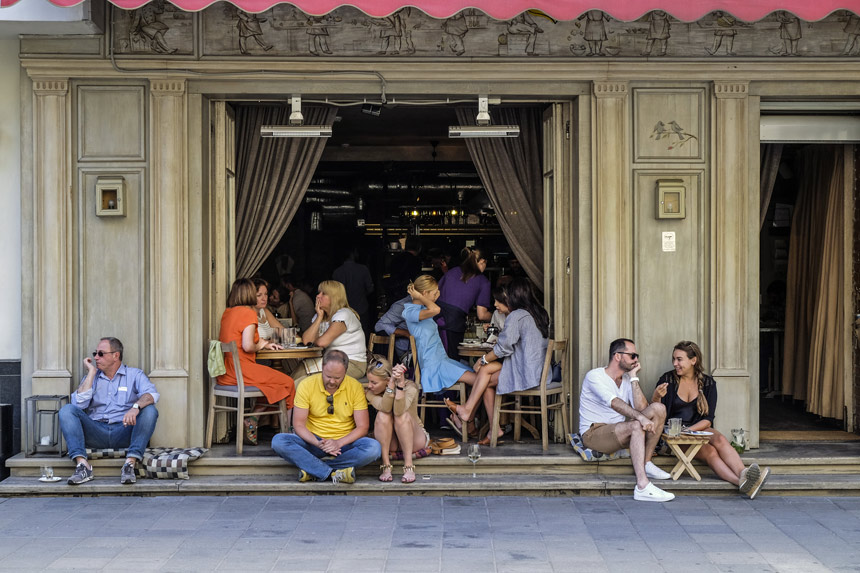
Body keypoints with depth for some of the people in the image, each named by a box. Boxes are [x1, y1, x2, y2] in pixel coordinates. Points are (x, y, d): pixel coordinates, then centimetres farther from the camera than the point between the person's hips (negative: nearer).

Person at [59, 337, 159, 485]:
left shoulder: (134, 375, 11)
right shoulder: (91, 377, 20)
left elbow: (152, 394, -10)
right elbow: (79, 403, 1)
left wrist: (136, 407, -31)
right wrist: (92, 372, 4)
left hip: (124, 431, -2)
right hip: (96, 432, 2)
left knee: (150, 411, -27)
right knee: (67, 410, -18)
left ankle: (130, 463, -35)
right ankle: (82, 464, -32)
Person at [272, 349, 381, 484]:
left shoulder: (355, 387, -6)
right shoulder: (307, 385, -7)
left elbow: (362, 427, -6)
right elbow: (299, 425, -7)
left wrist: (339, 443, -23)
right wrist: (318, 443, -25)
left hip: (344, 442, 0)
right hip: (314, 441, 0)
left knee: (373, 448, -31)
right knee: (278, 441, -28)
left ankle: (313, 468, -25)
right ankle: (334, 472, -34)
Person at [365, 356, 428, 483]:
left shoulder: (410, 387, -18)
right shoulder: (370, 393, -11)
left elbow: (399, 410, -39)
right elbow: (385, 408, -34)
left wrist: (400, 382, -48)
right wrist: (392, 382, -45)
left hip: (414, 439, -2)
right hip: (388, 441, 2)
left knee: (403, 415, -33)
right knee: (383, 415, -29)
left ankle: (409, 466, -34)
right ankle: (386, 466, -30)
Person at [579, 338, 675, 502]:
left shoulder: (627, 379, 12)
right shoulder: (594, 376, -11)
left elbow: (641, 408, -5)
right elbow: (614, 402, -29)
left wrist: (633, 377, -6)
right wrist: (640, 417, -42)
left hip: (619, 434, 7)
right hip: (594, 433, -7)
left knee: (659, 408, -9)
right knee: (636, 426, -35)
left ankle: (646, 463, -10)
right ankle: (643, 487, -45)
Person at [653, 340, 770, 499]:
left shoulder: (708, 383, 6)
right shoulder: (668, 380, 1)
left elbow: (708, 419, 1)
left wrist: (688, 430, -16)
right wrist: (656, 397, -25)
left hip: (699, 430, 3)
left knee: (720, 439, -31)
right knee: (710, 452, -30)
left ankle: (743, 474, -54)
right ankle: (743, 482, -52)